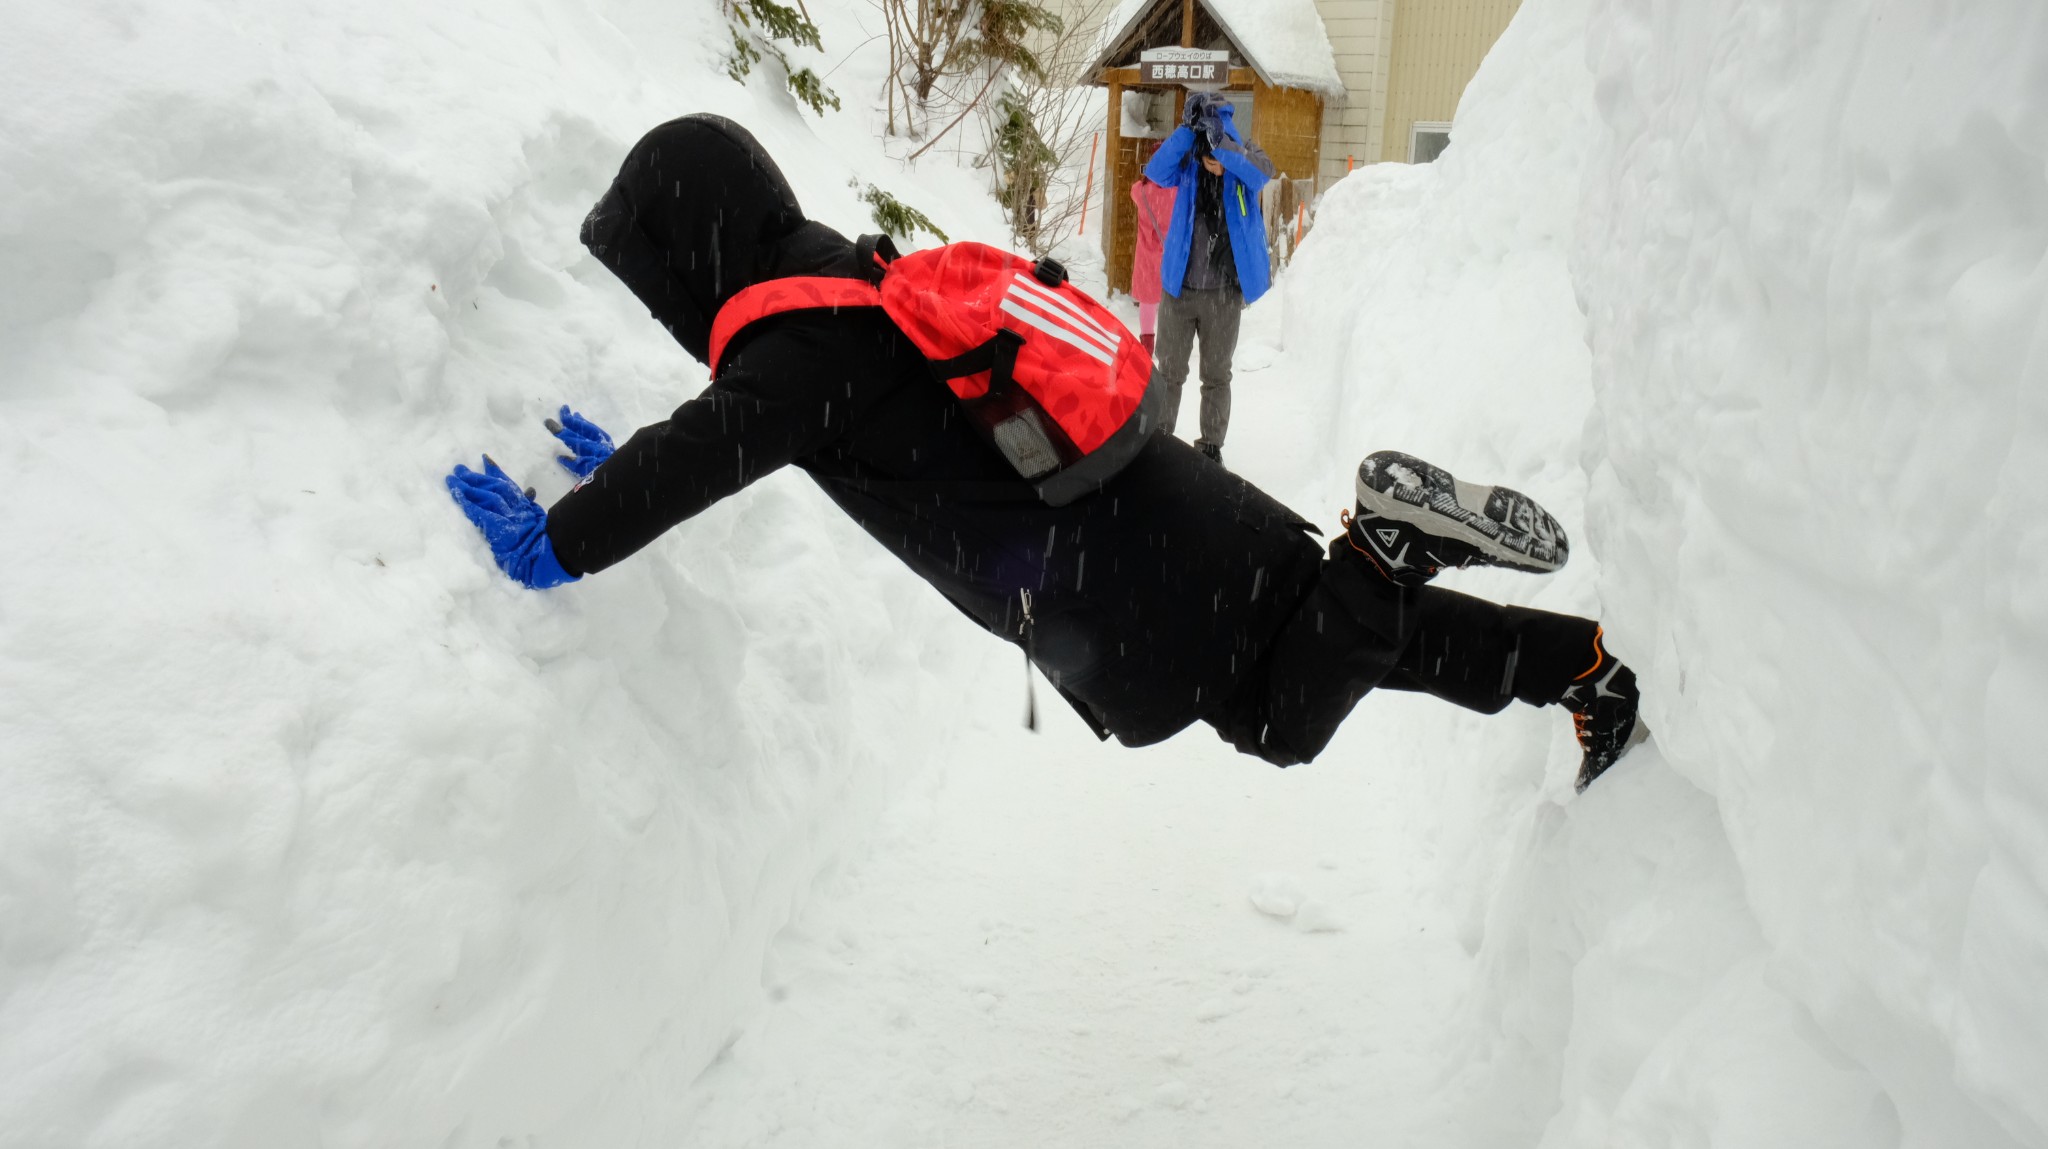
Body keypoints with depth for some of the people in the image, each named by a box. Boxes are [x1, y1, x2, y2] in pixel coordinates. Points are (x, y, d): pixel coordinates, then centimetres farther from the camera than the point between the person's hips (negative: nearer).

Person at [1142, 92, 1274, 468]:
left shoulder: (1246, 157, -4)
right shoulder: (1188, 160, -3)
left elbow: (1261, 172, -27)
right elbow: (1156, 172, -22)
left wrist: (1218, 130, -34)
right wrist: (1190, 127, -31)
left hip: (1224, 293, 0)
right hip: (1179, 286, 0)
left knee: (1216, 376, 10)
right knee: (1169, 373, 7)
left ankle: (1211, 447, 22)